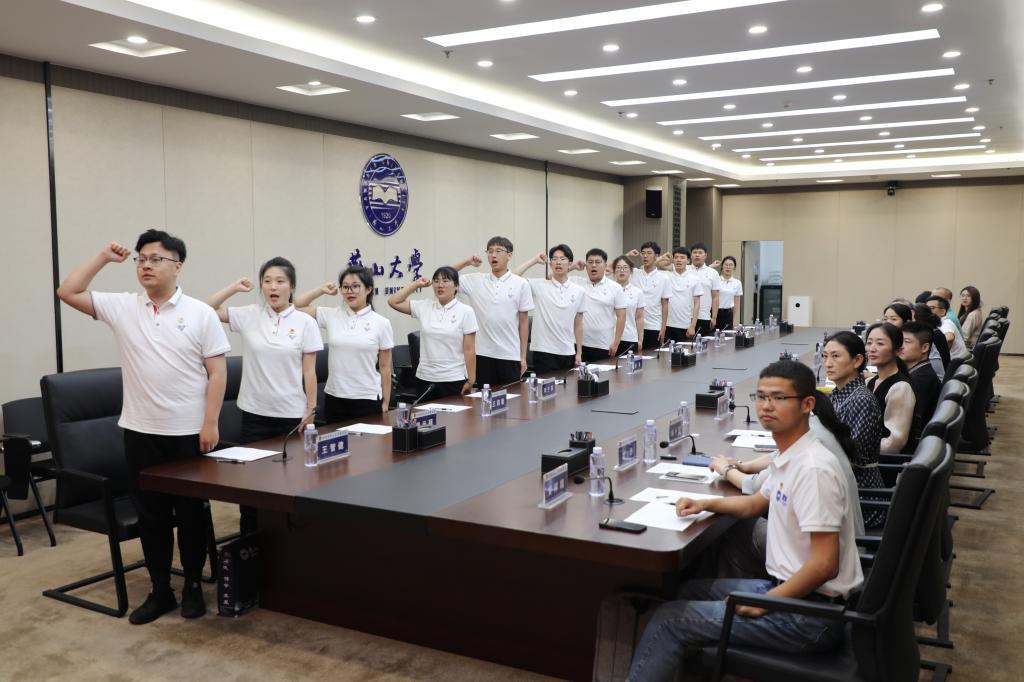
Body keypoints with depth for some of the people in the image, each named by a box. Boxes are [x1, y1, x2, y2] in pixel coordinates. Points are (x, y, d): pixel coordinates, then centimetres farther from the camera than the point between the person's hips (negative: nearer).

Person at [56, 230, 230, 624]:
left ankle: (193, 586, 23)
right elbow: (68, 292, 1)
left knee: (192, 511, 8)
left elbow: (217, 372, -6)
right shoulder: (122, 308, 4)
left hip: (189, 432, -3)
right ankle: (160, 590, 23)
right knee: (150, 513, 11)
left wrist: (210, 423, -11)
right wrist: (103, 258, -2)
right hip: (140, 432, 3)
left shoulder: (201, 314, -4)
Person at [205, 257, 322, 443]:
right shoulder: (249, 315, 2)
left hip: (292, 414, -1)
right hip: (254, 412, 2)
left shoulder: (306, 322, -3)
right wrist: (235, 287, -2)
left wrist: (311, 411, -4)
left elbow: (309, 371, -2)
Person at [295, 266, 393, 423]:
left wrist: (385, 404, 2)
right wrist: (322, 290, 3)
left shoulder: (382, 323, -3)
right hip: (334, 398, 2)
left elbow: (385, 367, 1)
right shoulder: (331, 315, 3)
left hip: (368, 399, -2)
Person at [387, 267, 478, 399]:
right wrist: (416, 284, 6)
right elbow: (393, 302, 8)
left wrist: (471, 381, -9)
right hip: (425, 379, 3)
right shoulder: (424, 307, 5)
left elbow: (469, 350, -6)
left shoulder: (465, 311, -4)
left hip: (454, 380, -3)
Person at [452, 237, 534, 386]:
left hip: (510, 355, -1)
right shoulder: (475, 280, 4)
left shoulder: (520, 284, 0)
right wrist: (465, 263, -3)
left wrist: (523, 356, 2)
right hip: (482, 354, 1)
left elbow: (524, 321, 2)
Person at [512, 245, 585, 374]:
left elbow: (578, 325, 10)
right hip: (544, 352, -3)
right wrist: (534, 260, -8)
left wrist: (579, 353, 8)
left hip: (568, 353, 3)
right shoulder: (539, 285, -2)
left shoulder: (579, 291, 6)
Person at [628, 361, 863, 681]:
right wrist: (706, 504, 9)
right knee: (689, 590, 23)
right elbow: (759, 503, 25)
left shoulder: (813, 468, -23)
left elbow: (824, 565, -25)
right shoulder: (790, 456, 6)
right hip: (787, 587, 10)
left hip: (811, 613, -10)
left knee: (668, 621, -9)